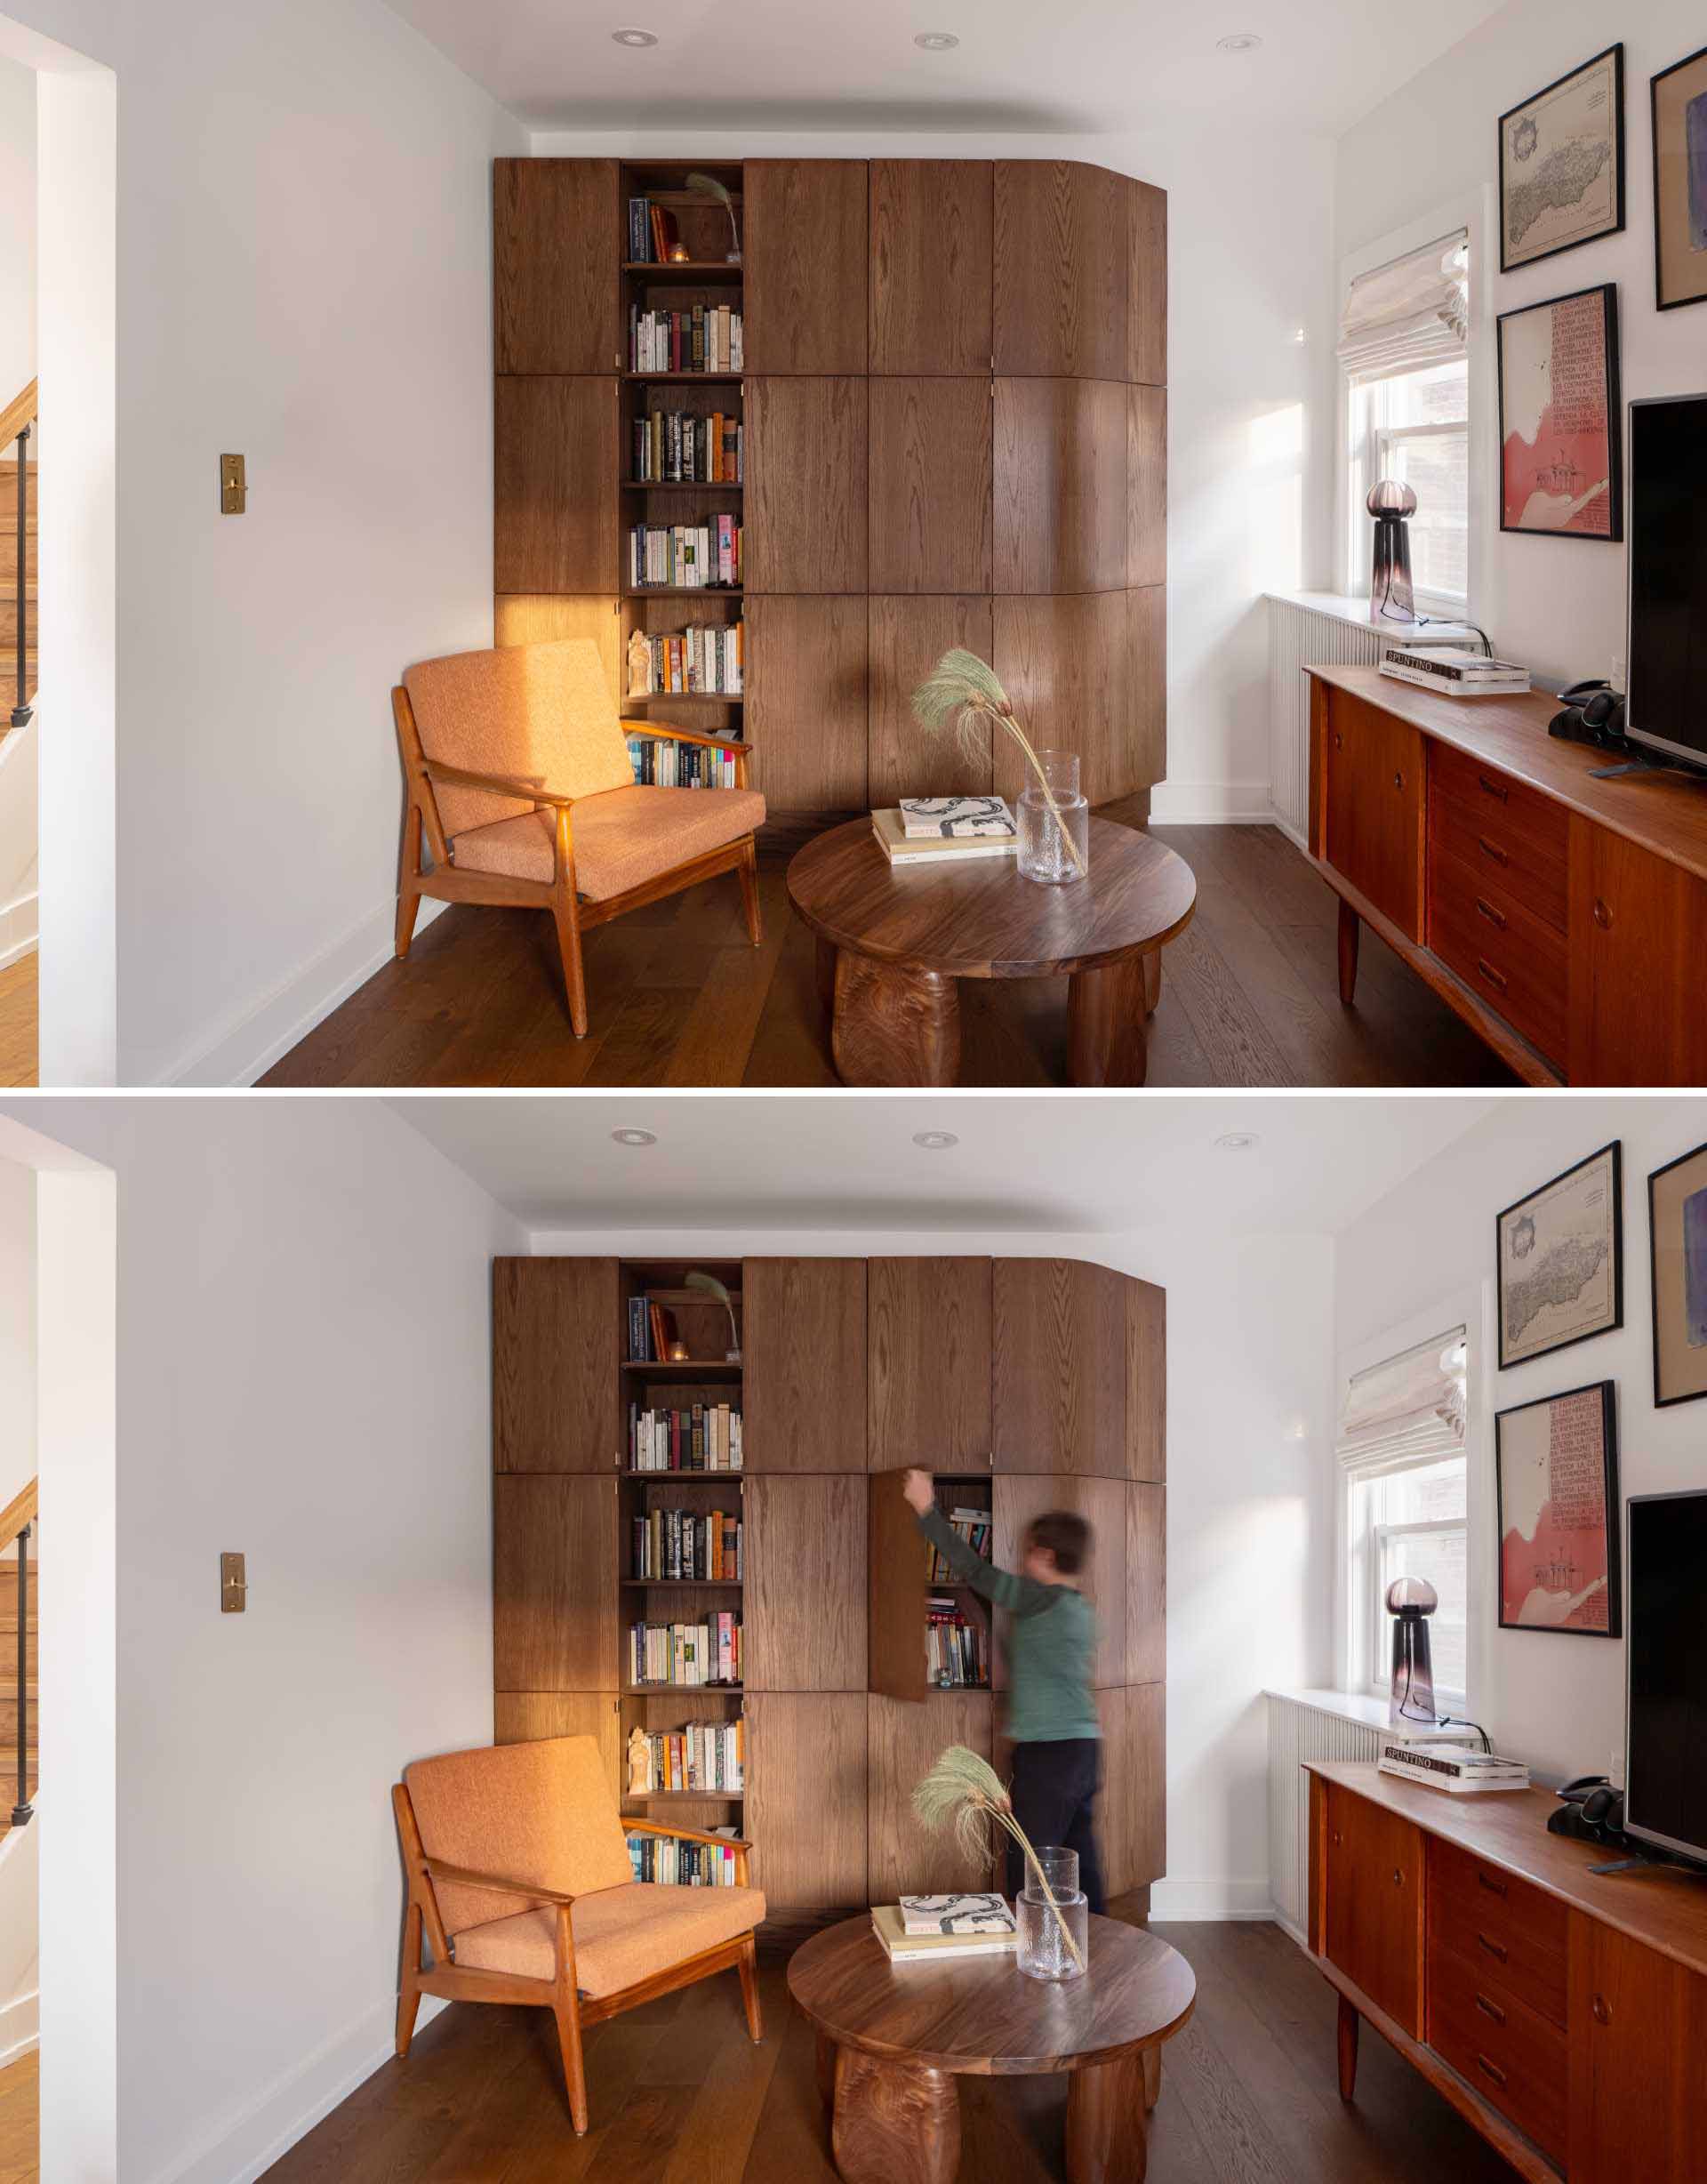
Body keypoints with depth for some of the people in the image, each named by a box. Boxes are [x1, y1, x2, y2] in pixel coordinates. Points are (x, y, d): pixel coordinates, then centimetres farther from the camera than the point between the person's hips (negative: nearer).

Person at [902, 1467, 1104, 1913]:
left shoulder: (1041, 1600, -11)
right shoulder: (1080, 1609, 14)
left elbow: (974, 1570, -13)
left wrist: (927, 1509, -7)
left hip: (1048, 1749, -8)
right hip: (1085, 1747, 8)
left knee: (1026, 1867, -5)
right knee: (1080, 1859, 9)